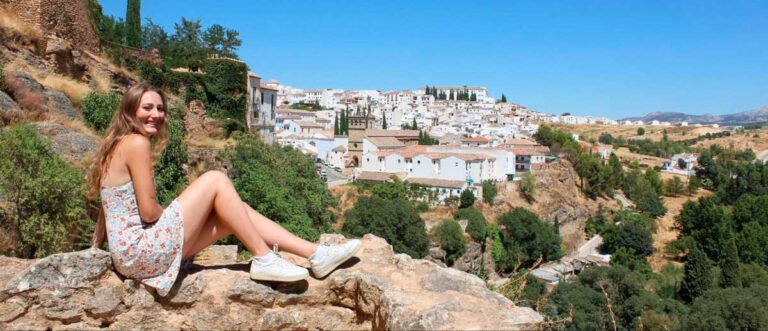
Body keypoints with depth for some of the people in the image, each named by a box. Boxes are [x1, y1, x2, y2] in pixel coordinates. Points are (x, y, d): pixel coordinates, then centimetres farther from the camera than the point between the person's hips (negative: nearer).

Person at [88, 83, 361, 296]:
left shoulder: (120, 145, 17)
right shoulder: (136, 143, -12)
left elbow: (113, 208, 18)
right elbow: (149, 211, -17)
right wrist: (171, 213, 2)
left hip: (134, 253, 9)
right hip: (142, 251, -9)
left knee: (235, 210, 4)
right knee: (216, 180, -10)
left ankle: (316, 255, -2)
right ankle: (264, 259, -9)